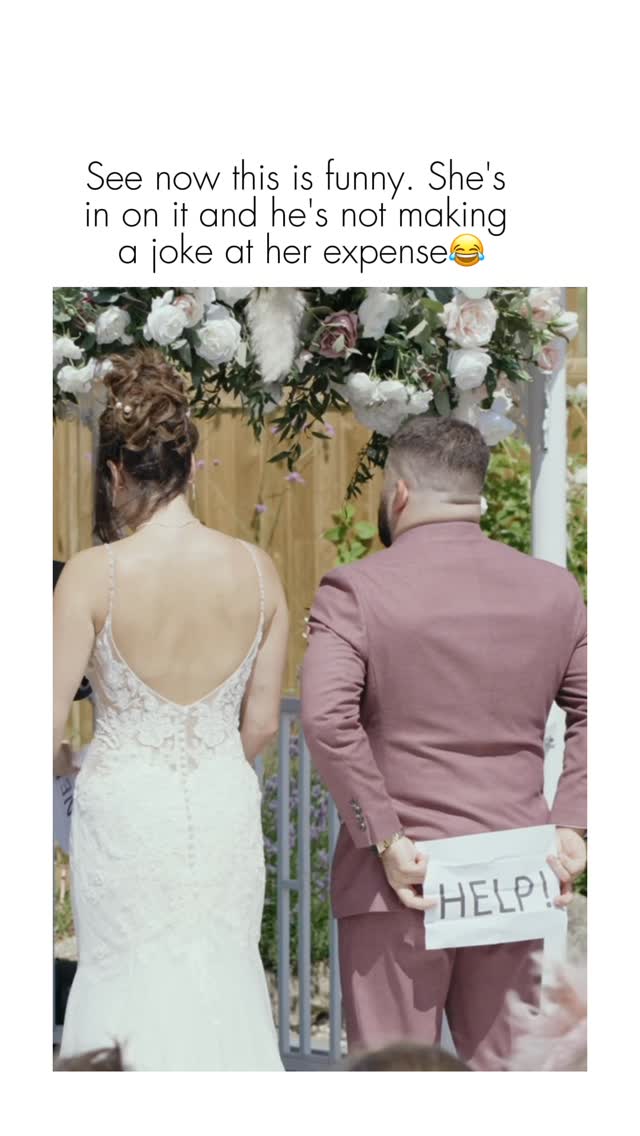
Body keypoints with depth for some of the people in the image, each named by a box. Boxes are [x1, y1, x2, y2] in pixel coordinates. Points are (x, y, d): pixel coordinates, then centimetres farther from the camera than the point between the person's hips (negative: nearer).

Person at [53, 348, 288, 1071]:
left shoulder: (93, 574, -15)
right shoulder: (257, 570, -6)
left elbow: (49, 721, -10)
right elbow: (262, 722, 2)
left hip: (125, 810, -3)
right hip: (226, 806, 3)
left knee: (131, 980, 11)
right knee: (223, 973, 15)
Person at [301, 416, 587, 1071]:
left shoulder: (356, 591, -7)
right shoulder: (553, 590, 6)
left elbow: (327, 718, -20)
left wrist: (387, 840, -15)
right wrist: (569, 825, 2)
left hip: (397, 883, -4)